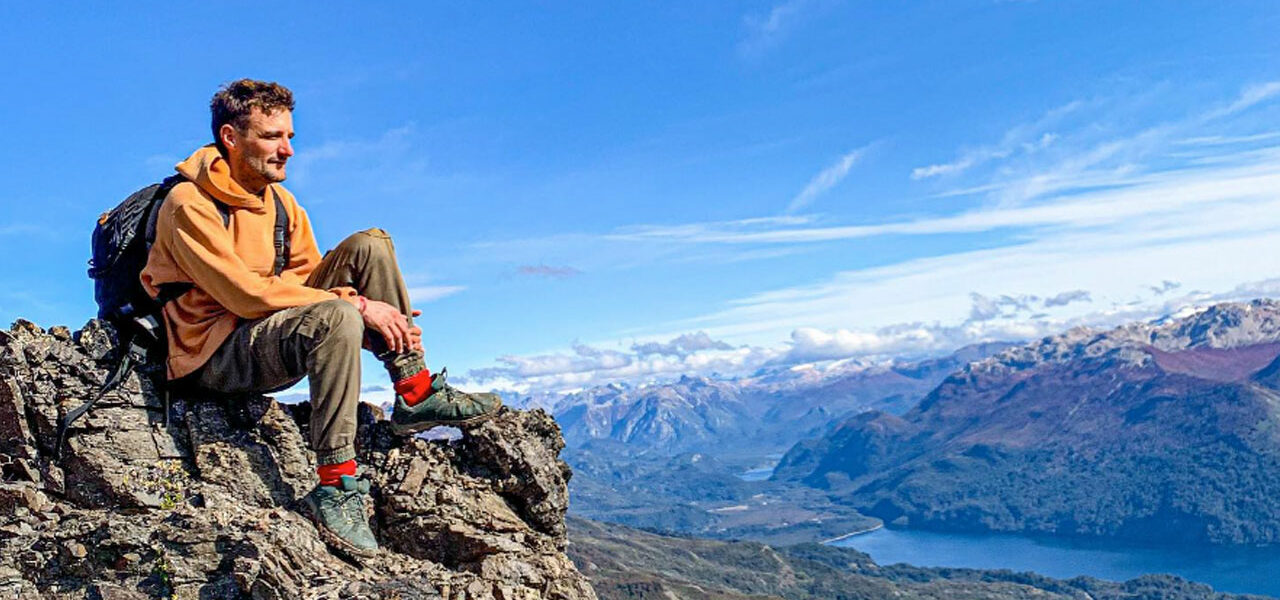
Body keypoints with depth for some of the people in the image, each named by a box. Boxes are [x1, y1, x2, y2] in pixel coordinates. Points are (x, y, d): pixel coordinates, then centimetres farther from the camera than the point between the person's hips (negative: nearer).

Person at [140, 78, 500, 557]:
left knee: (369, 246, -7)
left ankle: (416, 395, -10)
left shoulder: (279, 200, 10)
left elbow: (310, 279, 6)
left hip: (274, 337, 8)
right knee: (337, 317, -36)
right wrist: (357, 304, -25)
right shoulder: (189, 205, -14)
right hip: (215, 356, -8)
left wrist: (381, 316, -12)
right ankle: (335, 489, -32)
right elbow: (247, 295, -23)